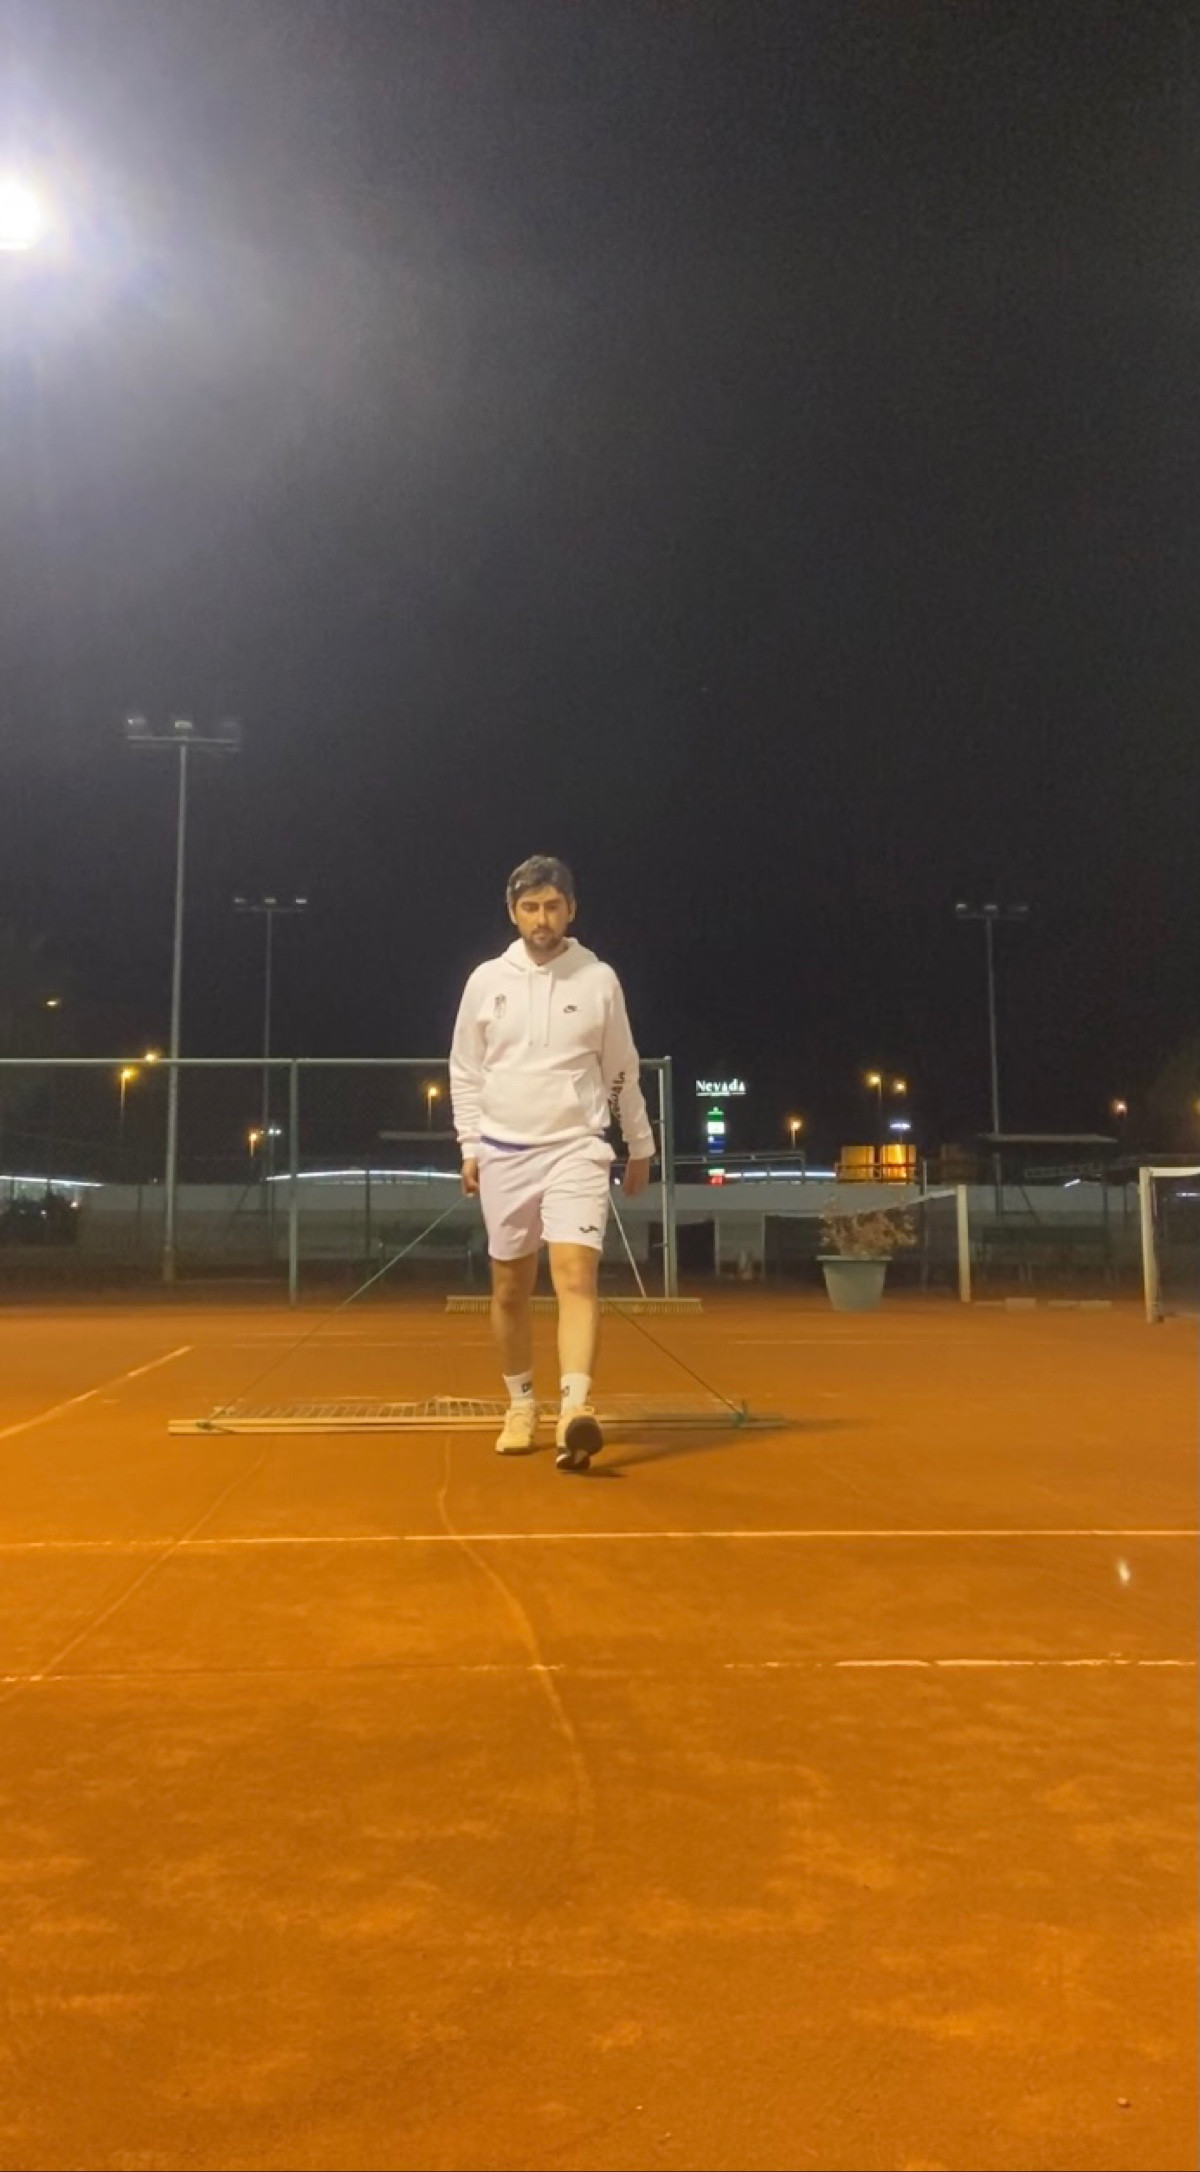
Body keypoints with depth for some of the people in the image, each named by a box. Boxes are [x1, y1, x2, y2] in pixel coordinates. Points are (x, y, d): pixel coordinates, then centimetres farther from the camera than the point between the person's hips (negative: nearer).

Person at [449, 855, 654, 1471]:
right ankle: (521, 1407, 25)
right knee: (510, 1288, 10)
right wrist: (470, 1147, 5)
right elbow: (465, 1072, 11)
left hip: (576, 1149, -2)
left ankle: (576, 1411, -27)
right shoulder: (486, 980, 5)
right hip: (503, 1153, 2)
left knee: (575, 1274, -19)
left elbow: (622, 1072, 9)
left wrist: (640, 1147, 12)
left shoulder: (600, 980, 1)